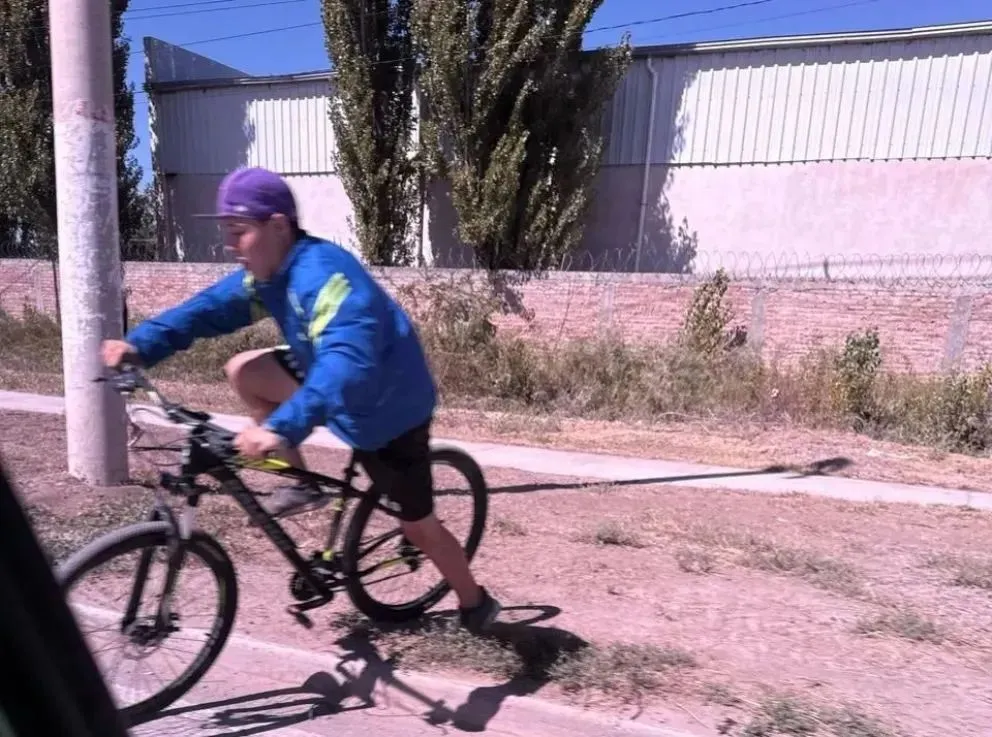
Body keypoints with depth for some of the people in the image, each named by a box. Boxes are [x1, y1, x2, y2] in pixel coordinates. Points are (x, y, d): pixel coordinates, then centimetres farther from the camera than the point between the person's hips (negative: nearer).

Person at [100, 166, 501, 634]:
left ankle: (476, 605, 32)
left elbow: (345, 365, -44)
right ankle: (304, 485, 11)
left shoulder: (325, 275, -31)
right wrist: (139, 345, -18)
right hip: (342, 393, 8)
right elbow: (206, 309, -4)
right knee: (244, 371, 1)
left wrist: (281, 429, -53)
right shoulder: (266, 274, -1)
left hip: (388, 409, -8)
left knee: (418, 526, 5)